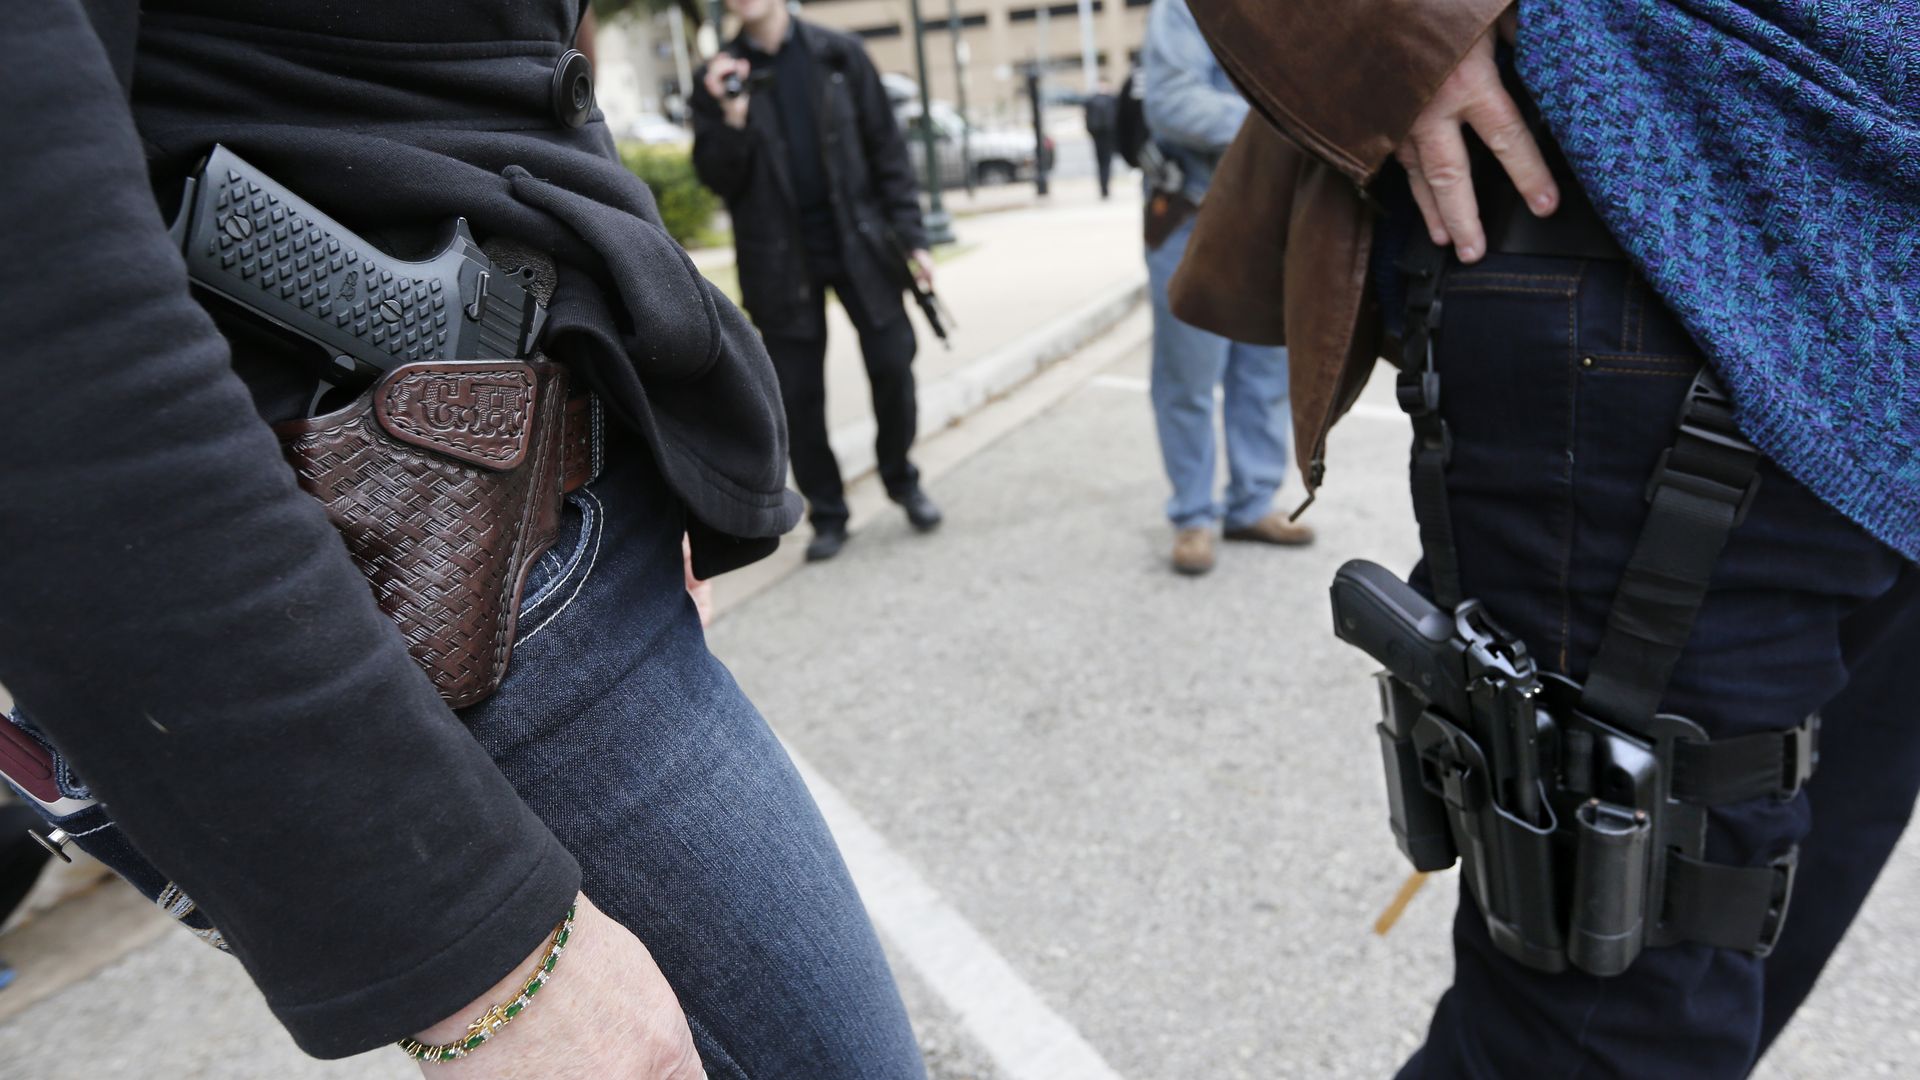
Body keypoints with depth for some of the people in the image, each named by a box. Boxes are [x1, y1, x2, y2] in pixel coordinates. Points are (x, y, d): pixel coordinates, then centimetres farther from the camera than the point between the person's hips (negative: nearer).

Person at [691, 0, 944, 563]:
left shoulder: (839, 54, 3)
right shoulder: (718, 78, 3)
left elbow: (886, 148, 3)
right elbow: (718, 180, -2)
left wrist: (911, 235, -3)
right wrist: (732, 117, -18)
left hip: (858, 243, 0)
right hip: (781, 260, 0)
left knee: (893, 365, -2)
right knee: (798, 393, 3)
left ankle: (901, 480, 23)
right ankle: (827, 514, 17)